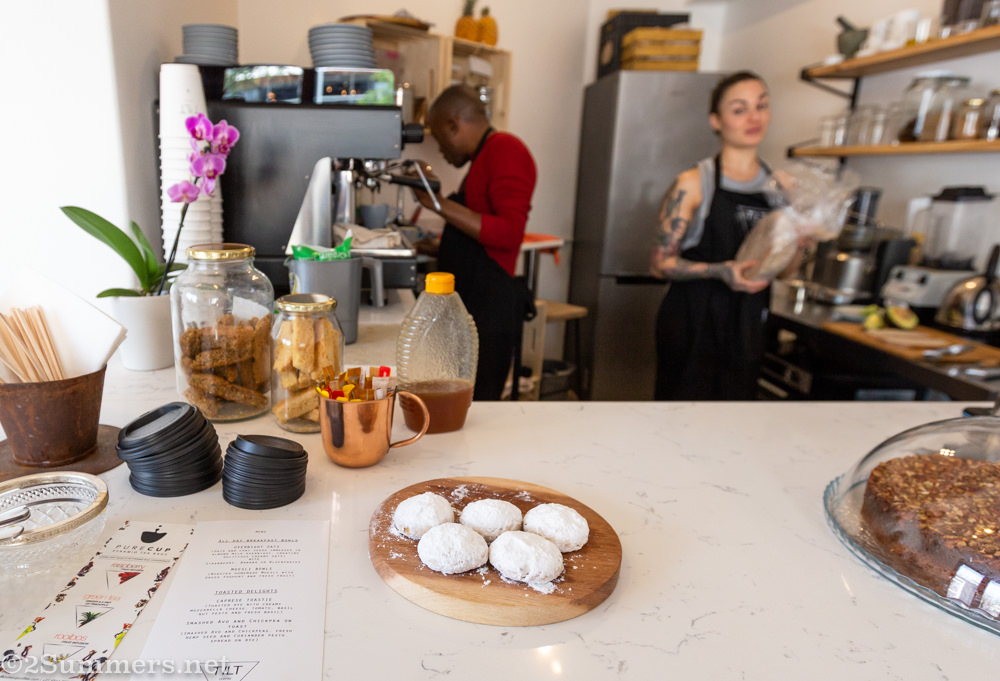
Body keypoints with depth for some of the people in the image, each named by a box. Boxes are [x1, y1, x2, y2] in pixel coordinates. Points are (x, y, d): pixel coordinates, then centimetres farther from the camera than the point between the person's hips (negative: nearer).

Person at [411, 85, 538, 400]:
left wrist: (443, 205, -16)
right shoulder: (483, 157, 23)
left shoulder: (505, 150, -6)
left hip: (489, 308, -10)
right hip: (469, 304, 10)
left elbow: (509, 233, -20)